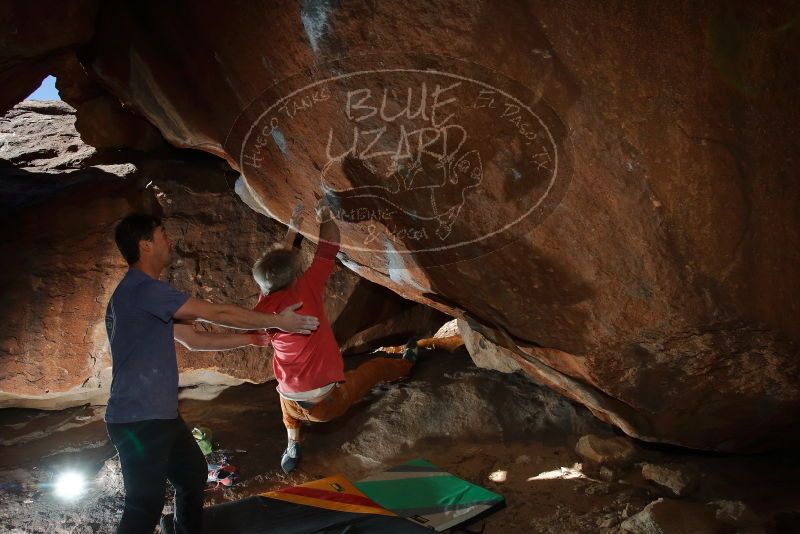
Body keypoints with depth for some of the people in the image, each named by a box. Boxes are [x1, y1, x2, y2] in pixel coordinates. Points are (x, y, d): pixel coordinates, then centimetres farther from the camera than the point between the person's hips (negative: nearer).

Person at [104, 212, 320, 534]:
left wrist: (253, 338, 13)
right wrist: (277, 322, -5)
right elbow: (218, 314, -15)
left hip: (160, 415, 11)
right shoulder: (143, 288, -18)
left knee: (193, 474, 24)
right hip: (138, 420, -11)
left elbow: (194, 339, 17)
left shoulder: (146, 294, 16)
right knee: (146, 505, -9)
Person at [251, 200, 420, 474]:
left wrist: (292, 230, 22)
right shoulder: (306, 288, -17)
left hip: (294, 405, 3)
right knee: (375, 367, 26)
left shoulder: (263, 306, -4)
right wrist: (326, 217, 13)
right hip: (329, 402, -3)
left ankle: (292, 445, 29)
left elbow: (275, 266, 15)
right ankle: (406, 364, 57)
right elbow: (329, 247, -4)